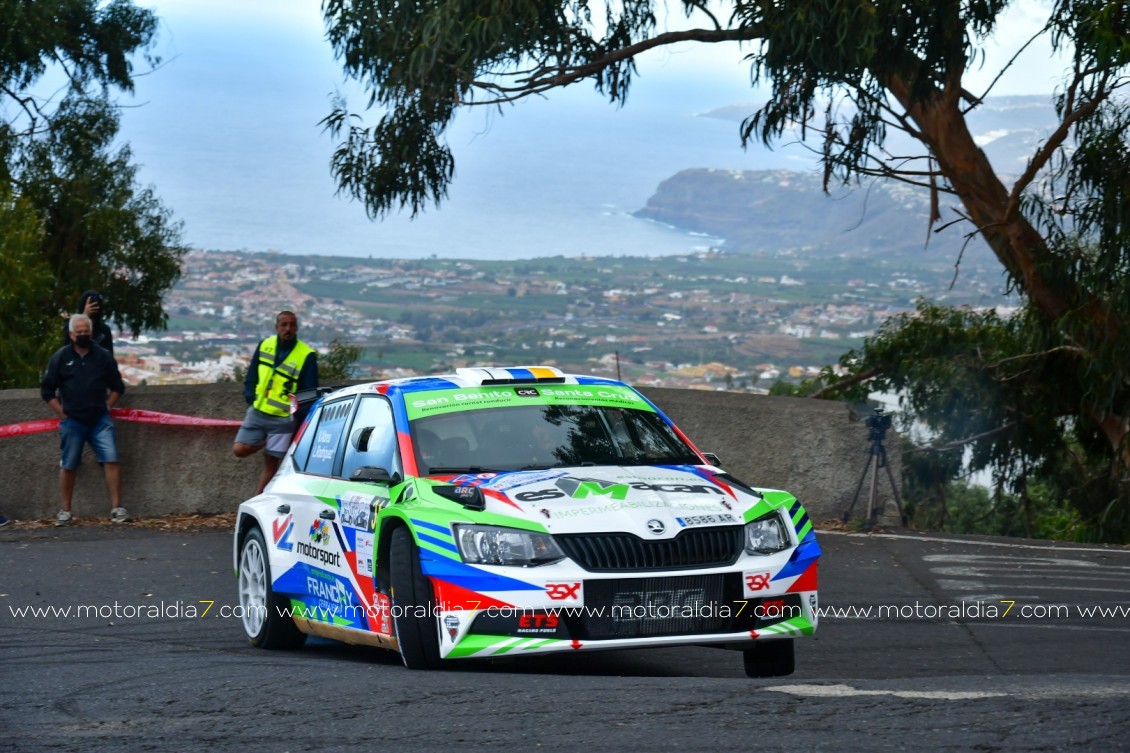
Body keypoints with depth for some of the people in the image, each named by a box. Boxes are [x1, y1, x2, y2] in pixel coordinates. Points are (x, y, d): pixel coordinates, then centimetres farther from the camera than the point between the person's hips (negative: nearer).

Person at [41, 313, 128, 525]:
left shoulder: (103, 356, 7)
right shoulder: (60, 357, 4)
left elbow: (117, 387, 16)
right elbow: (47, 390, 7)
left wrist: (106, 407, 4)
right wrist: (63, 414, 0)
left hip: (100, 420, 1)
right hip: (72, 421, -1)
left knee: (111, 460, -11)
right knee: (68, 466, 4)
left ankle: (116, 508, -9)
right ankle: (65, 511, 15)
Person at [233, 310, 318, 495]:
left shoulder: (306, 355, -9)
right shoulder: (264, 346, 4)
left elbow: (309, 392, -6)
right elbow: (251, 377, 12)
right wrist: (251, 398, -1)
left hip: (282, 419, -4)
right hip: (257, 412, 4)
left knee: (271, 463, 0)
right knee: (240, 450, -3)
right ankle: (265, 443, 25)